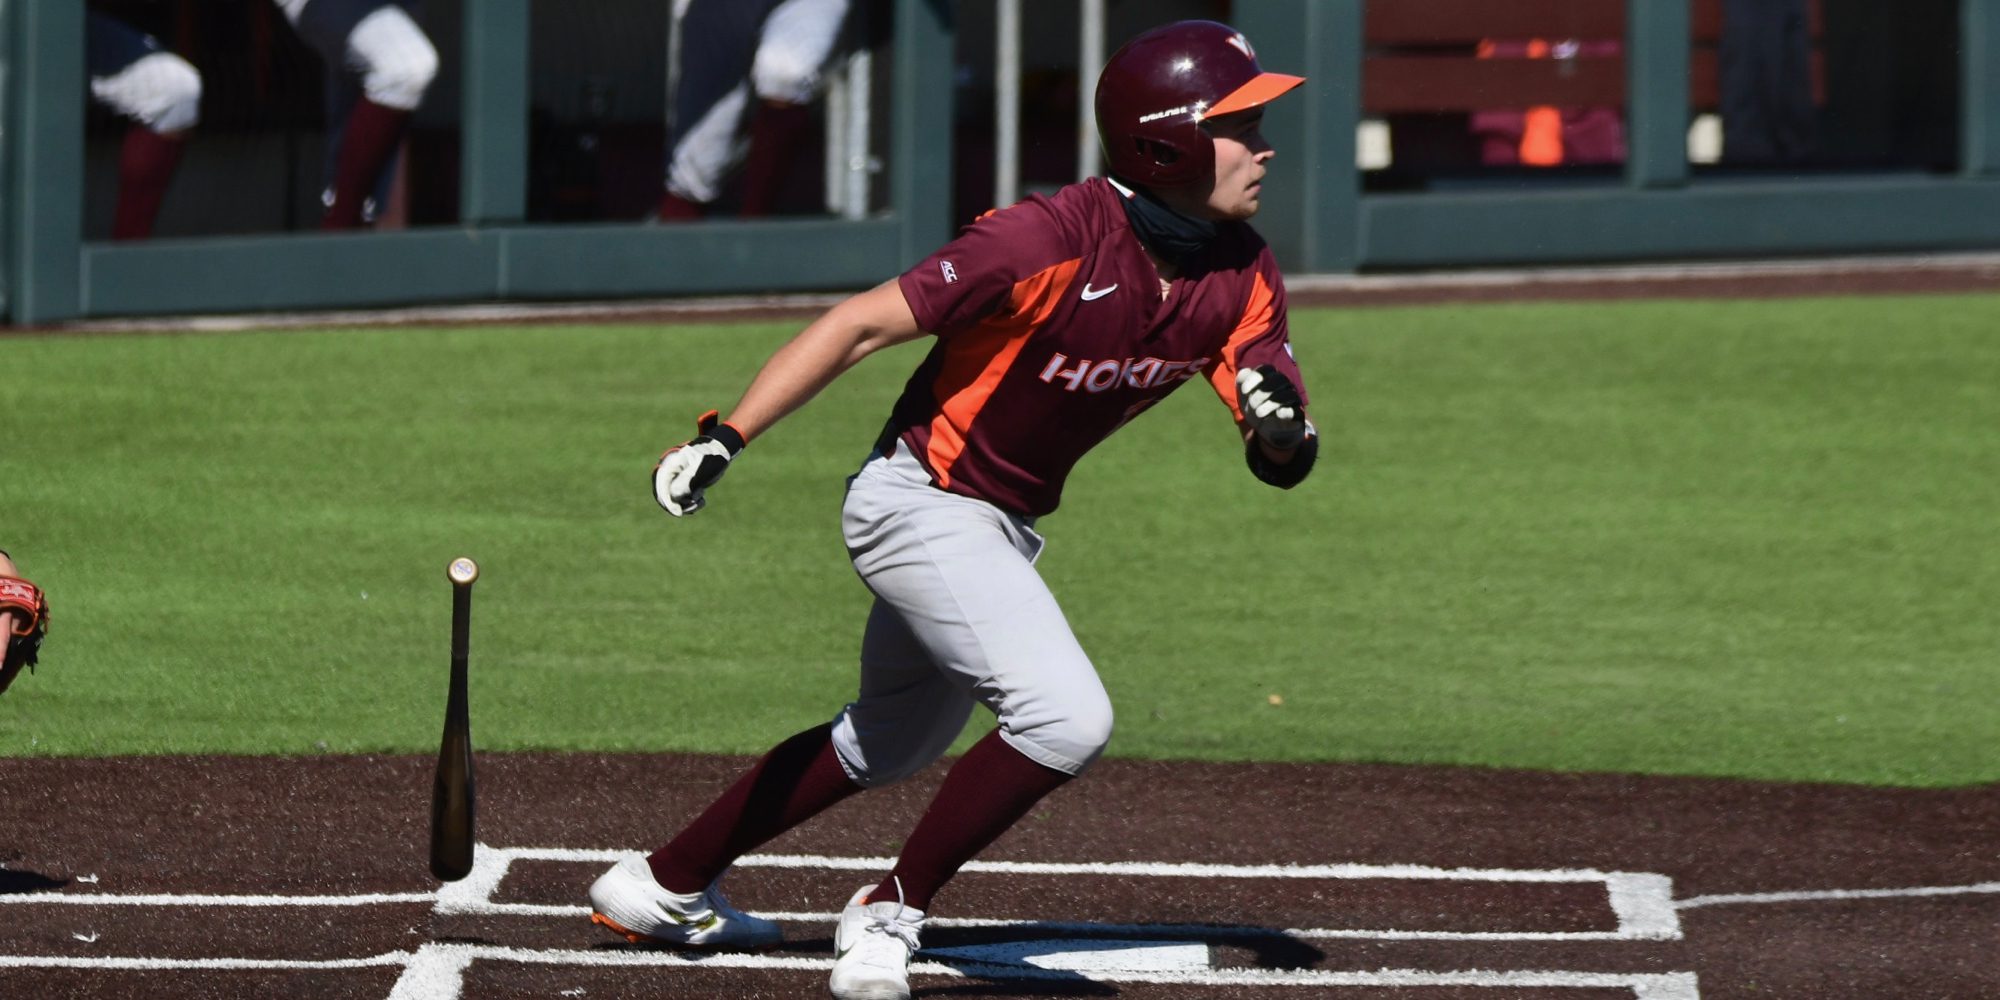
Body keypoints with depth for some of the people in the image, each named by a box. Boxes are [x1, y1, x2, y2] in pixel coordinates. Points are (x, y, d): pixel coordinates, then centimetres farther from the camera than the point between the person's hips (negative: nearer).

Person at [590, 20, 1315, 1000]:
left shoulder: (1240, 277, -7)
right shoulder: (1052, 241, -29)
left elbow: (1284, 463, -5)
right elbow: (862, 323, -26)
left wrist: (1280, 425, -30)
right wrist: (726, 438, -32)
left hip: (1004, 527, 9)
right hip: (921, 503, -9)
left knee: (892, 742, 24)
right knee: (1065, 717, -23)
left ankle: (660, 888, 38)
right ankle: (892, 911, -5)